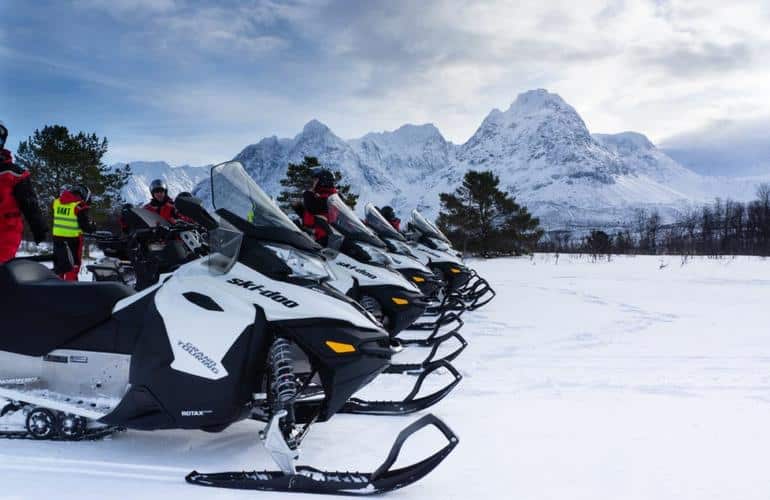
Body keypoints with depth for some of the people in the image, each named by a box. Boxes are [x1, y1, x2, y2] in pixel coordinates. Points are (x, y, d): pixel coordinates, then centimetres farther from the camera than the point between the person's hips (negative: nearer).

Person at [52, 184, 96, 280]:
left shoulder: (57, 201, 9)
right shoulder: (79, 205, -13)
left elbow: (56, 219, 16)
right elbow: (85, 225, -13)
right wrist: (93, 226, 6)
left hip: (57, 236, 7)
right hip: (72, 238, -7)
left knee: (59, 264, 17)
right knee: (73, 266, 1)